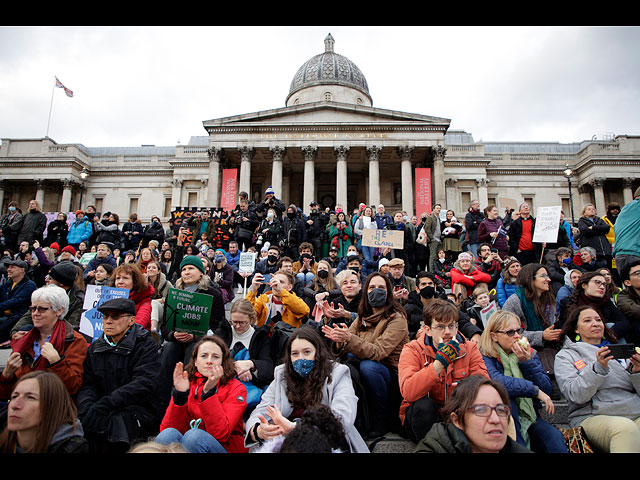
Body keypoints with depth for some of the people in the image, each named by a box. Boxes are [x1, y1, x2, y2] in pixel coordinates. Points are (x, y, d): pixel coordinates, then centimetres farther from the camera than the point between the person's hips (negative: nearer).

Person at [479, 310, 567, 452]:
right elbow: (495, 381, -31)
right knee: (505, 395, -33)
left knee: (555, 438, -28)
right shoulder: (485, 357, -9)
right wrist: (534, 390, -23)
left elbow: (546, 389, 1)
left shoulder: (529, 353, 9)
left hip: (530, 415, 3)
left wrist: (527, 362, -13)